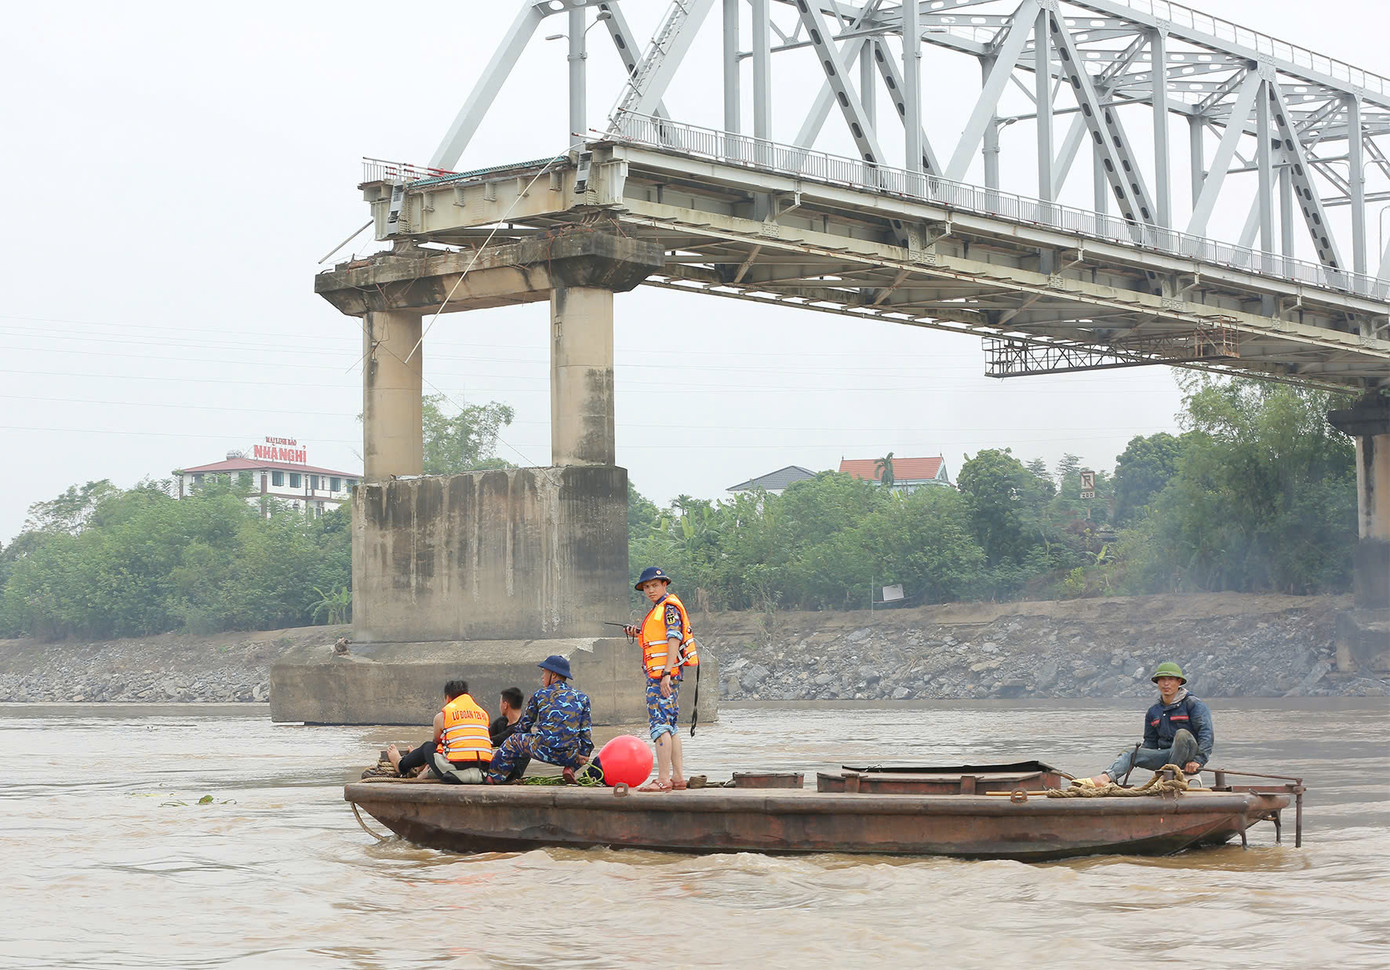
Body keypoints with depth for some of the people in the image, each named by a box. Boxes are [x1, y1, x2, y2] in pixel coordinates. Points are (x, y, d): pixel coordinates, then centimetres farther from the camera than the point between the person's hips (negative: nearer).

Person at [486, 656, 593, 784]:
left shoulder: (539, 695, 9)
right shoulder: (581, 697, 11)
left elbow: (525, 723, 20)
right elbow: (586, 729, 7)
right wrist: (584, 753, 12)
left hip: (543, 751, -1)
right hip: (569, 756, 1)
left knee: (513, 741, 24)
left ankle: (494, 777, 24)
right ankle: (570, 769, 9)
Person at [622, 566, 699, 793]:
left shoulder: (670, 607, -9)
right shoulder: (657, 609, 21)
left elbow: (674, 640, -17)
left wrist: (666, 673, -23)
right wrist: (639, 634, 11)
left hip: (664, 674, -11)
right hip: (657, 674, 11)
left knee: (659, 723, -13)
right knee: (669, 724, 11)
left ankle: (663, 779, -16)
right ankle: (678, 776, 14)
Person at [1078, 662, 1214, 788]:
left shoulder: (1193, 705, -2)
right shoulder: (1153, 712, 17)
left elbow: (1206, 733, -12)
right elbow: (1150, 742, 23)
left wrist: (1198, 760, -22)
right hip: (1166, 755, 6)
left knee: (1182, 734, -34)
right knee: (1130, 754, -12)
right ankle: (1105, 778, -39)